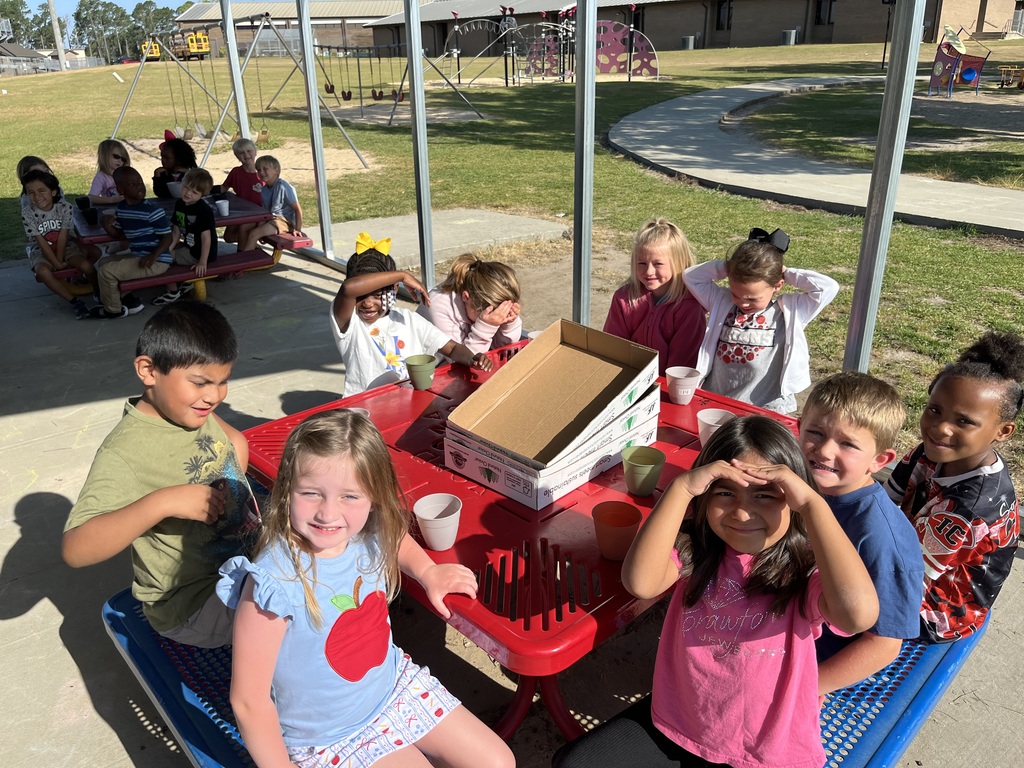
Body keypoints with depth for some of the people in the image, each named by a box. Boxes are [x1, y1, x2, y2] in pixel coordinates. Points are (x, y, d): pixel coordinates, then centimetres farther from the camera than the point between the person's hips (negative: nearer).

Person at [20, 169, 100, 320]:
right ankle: (74, 301, -21)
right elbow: (42, 243, -17)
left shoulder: (65, 207, -16)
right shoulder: (28, 214, -16)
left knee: (87, 266, -26)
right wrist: (58, 265, -19)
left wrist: (60, 261, -16)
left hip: (66, 247, 1)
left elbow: (63, 237, -15)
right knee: (43, 272, -33)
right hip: (41, 252, -1)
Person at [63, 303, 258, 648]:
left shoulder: (194, 410, -5)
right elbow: (76, 549, -35)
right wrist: (163, 502, -43)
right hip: (193, 602, -8)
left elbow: (235, 439, 19)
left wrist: (237, 498, 2)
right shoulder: (125, 451, -27)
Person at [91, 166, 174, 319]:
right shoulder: (120, 209, 4)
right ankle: (130, 299, 19)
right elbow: (118, 235, 15)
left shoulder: (153, 211, -19)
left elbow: (167, 237, -17)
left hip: (157, 261, -9)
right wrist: (107, 225, -7)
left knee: (107, 271, -13)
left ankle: (113, 309, 10)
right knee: (104, 262, 19)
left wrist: (153, 256, -31)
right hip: (137, 255, 9)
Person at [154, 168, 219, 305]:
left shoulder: (203, 210, -24)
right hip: (189, 247, 9)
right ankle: (187, 281, 24)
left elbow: (206, 237, -24)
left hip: (200, 252, -9)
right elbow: (177, 230, 7)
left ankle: (173, 292, 9)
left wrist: (203, 262, -25)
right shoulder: (179, 204, 1)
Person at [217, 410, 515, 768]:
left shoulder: (371, 535, -16)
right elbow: (249, 702, -22)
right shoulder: (273, 583, -33)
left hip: (396, 682, 5)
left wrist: (428, 572, -2)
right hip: (328, 738, -5)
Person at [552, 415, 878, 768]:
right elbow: (641, 582, -30)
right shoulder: (694, 549, -10)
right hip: (673, 727, 2)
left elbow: (859, 613, -40)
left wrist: (812, 502, -36)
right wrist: (681, 488, -32)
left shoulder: (804, 570, -18)